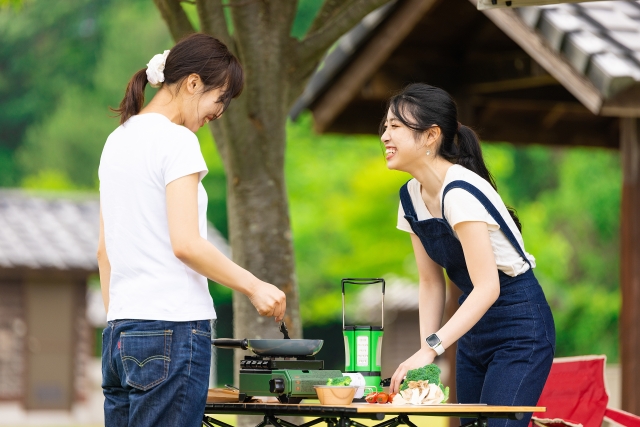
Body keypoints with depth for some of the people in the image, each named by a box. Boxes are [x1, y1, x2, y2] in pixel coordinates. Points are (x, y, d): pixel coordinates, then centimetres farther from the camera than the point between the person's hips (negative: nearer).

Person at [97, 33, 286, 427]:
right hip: (172, 330, -8)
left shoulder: (118, 141, 16)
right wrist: (254, 287, -7)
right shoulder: (176, 140, -9)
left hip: (121, 334, 8)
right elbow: (186, 244, -16)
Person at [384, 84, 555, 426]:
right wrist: (424, 352, -4)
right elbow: (431, 282, 7)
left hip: (519, 326, -9)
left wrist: (430, 349, -35)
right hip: (473, 327, 9)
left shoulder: (460, 192, -24)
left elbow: (488, 287, -30)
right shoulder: (411, 197, 2)